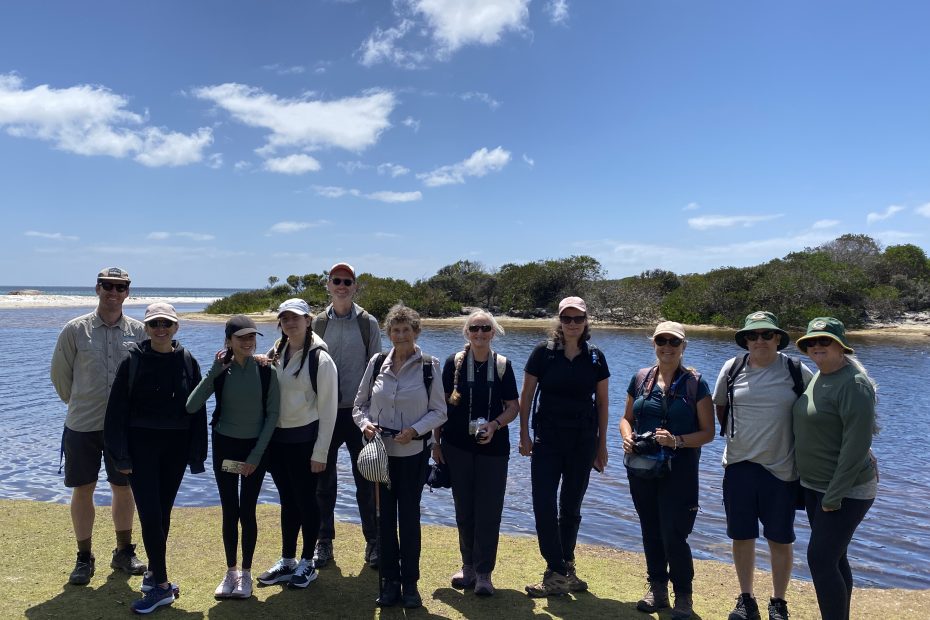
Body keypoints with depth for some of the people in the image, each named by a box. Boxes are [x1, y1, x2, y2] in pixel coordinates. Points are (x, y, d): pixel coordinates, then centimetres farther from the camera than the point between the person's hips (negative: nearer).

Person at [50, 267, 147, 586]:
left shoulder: (139, 331, -2)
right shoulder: (76, 329, -5)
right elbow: (59, 373, 5)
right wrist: (78, 404, 12)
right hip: (82, 426, -1)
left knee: (124, 488, 11)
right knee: (83, 490, 7)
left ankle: (124, 552, 27)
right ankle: (84, 558, 22)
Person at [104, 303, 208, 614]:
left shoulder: (188, 363, -1)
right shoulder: (133, 361, -6)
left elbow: (197, 410, 2)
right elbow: (117, 411, -4)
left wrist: (196, 455, 1)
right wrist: (121, 456, -7)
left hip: (175, 448, 2)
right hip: (142, 447, -2)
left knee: (163, 513, 12)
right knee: (150, 515, -5)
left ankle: (153, 572, 30)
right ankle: (161, 585, 4)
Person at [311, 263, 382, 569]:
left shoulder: (367, 323, 0)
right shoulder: (318, 323, 4)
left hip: (359, 411, -1)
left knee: (365, 480, 6)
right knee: (324, 480, 9)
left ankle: (373, 542, 19)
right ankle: (324, 542, 23)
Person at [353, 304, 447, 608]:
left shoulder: (429, 366, -5)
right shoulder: (377, 362, 1)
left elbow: (439, 411, -2)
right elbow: (360, 404, 8)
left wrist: (415, 430, -17)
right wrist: (365, 423, -11)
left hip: (413, 452, -2)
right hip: (380, 450, 2)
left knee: (409, 516, 5)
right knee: (385, 515, 9)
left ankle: (410, 583, 20)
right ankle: (390, 581, 23)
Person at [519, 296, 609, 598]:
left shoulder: (595, 357, 2)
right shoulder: (543, 352, -4)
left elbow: (602, 402, 8)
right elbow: (526, 395, 0)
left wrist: (602, 444, 7)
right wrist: (524, 434, -5)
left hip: (583, 442, 2)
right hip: (547, 439, -2)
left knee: (571, 507, 11)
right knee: (544, 504, -7)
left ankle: (562, 570, 25)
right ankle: (560, 572, 3)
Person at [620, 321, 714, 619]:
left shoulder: (695, 383, -5)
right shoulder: (641, 378, 5)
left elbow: (707, 431, -5)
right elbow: (627, 418, 14)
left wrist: (677, 441, -21)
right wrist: (627, 436, -8)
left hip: (679, 469, -4)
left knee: (674, 535, -5)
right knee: (651, 531, 13)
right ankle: (657, 589, 30)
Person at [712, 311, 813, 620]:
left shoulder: (798, 371, -6)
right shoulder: (732, 369, 0)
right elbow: (720, 406, 16)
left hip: (782, 468, -1)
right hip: (739, 466, 2)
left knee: (780, 539, 11)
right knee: (742, 536, 11)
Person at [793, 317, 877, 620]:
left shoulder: (853, 383, -18)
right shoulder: (818, 378, 9)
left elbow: (856, 444, -22)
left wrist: (835, 496, -21)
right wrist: (808, 482, 14)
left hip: (845, 490, -8)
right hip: (815, 485, 8)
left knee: (820, 559, -9)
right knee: (833, 558, 14)